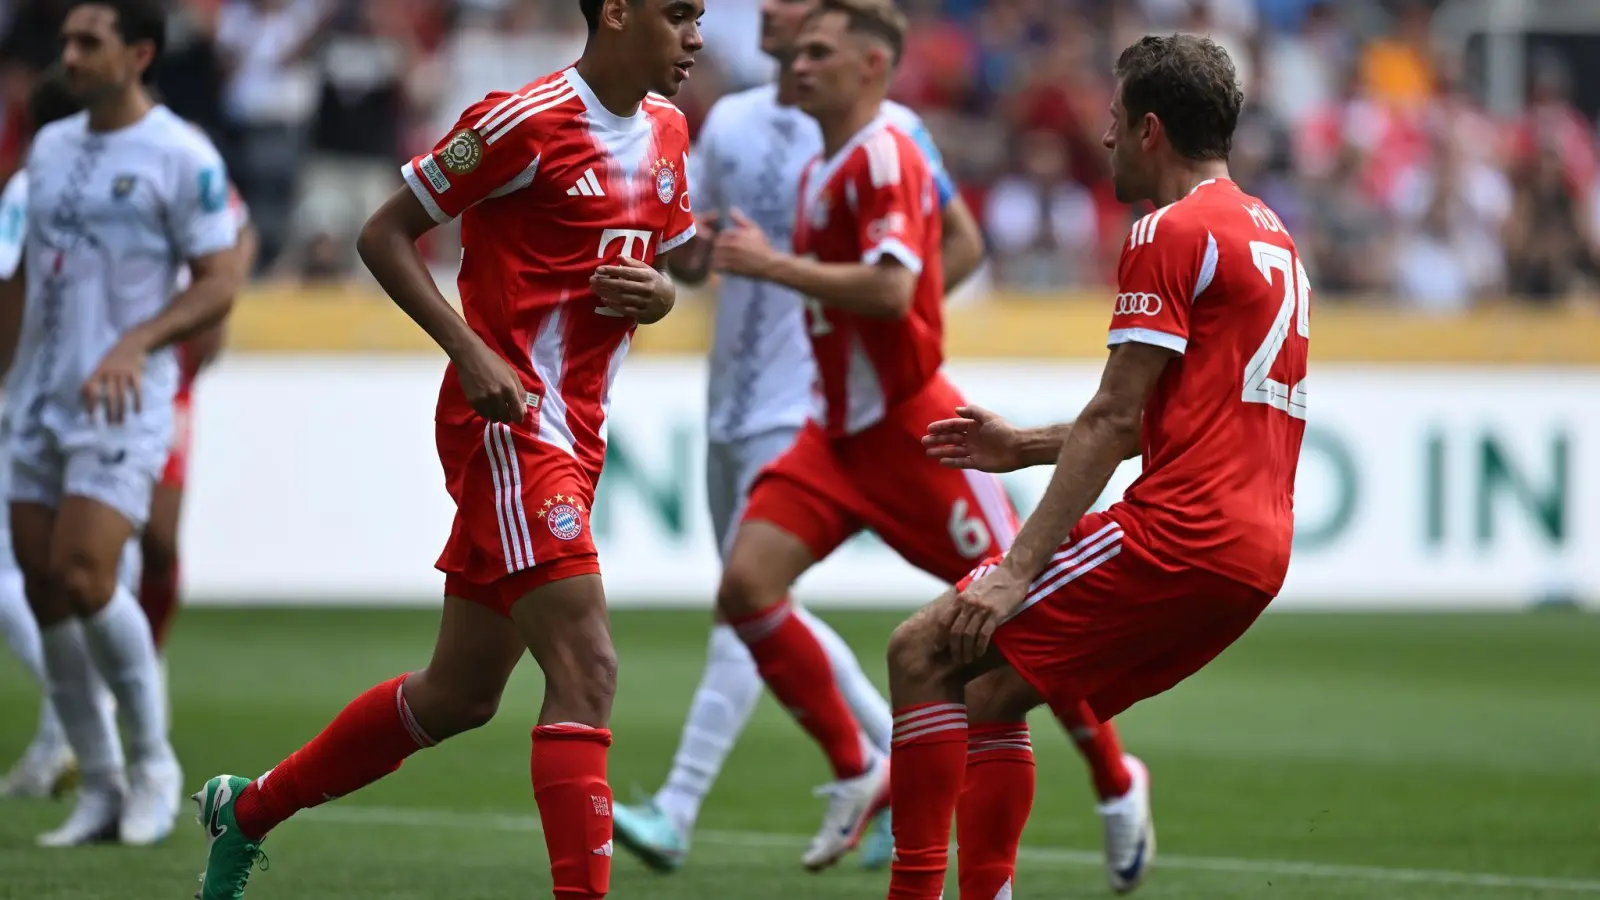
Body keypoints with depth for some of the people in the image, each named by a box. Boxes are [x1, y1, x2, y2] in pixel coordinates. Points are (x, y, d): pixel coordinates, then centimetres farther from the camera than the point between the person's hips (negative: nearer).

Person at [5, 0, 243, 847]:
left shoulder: (182, 157, -8)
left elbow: (219, 283, -9)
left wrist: (134, 345, -22)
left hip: (121, 404, -7)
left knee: (84, 576, -18)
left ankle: (153, 762, 1)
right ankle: (99, 788, 12)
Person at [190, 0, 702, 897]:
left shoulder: (666, 128, 11)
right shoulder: (527, 122, -13)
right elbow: (385, 233, -8)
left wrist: (654, 294, -2)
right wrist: (472, 351, -19)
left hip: (574, 436, 9)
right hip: (508, 421, -9)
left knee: (459, 695, 16)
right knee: (586, 669, -18)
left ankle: (248, 809, 33)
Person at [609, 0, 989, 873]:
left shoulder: (885, 131, -7)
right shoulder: (730, 121, 11)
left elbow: (962, 243, 0)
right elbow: (689, 260, 17)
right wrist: (686, 252, -6)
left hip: (811, 404, -8)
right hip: (732, 401, 8)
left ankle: (676, 813, -17)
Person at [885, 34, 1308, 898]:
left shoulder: (1171, 234, -8)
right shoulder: (1269, 234, 21)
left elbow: (1113, 420, -13)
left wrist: (1018, 570, -14)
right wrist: (1028, 446, 30)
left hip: (1180, 533, -9)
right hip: (1255, 554, 9)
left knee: (923, 652, -7)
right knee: (991, 693, 18)